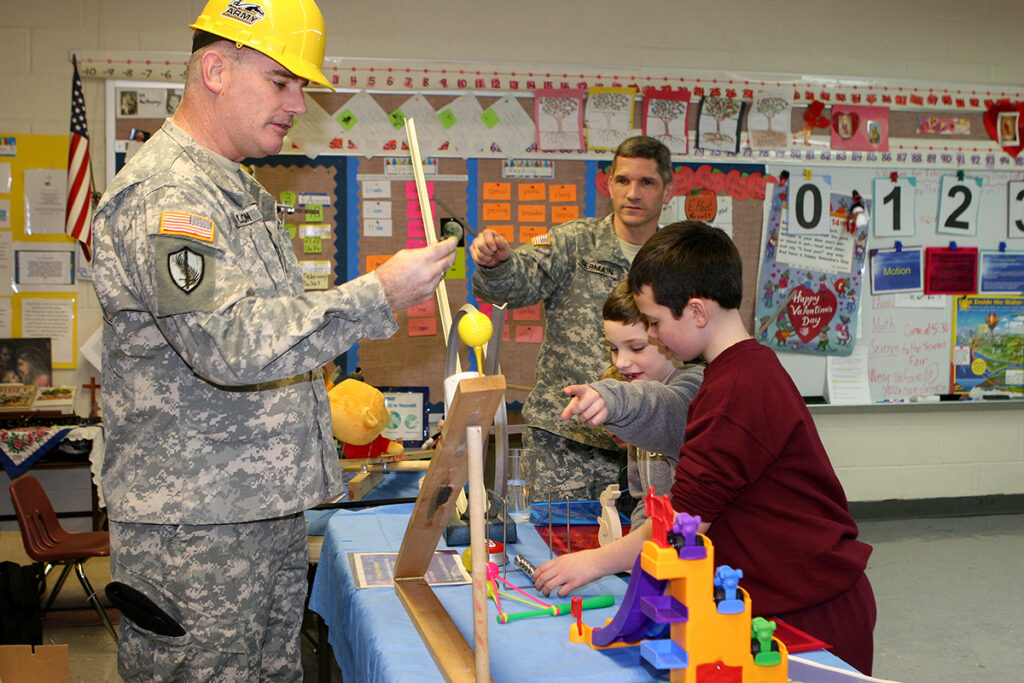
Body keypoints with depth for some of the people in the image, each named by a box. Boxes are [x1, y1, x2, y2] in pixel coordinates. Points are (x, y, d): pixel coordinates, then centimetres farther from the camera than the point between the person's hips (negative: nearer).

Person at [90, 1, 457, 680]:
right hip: (194, 526, -9)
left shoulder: (245, 193, 18)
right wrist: (379, 295, -26)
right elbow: (229, 343, -28)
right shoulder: (162, 193, -15)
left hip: (272, 508, 9)